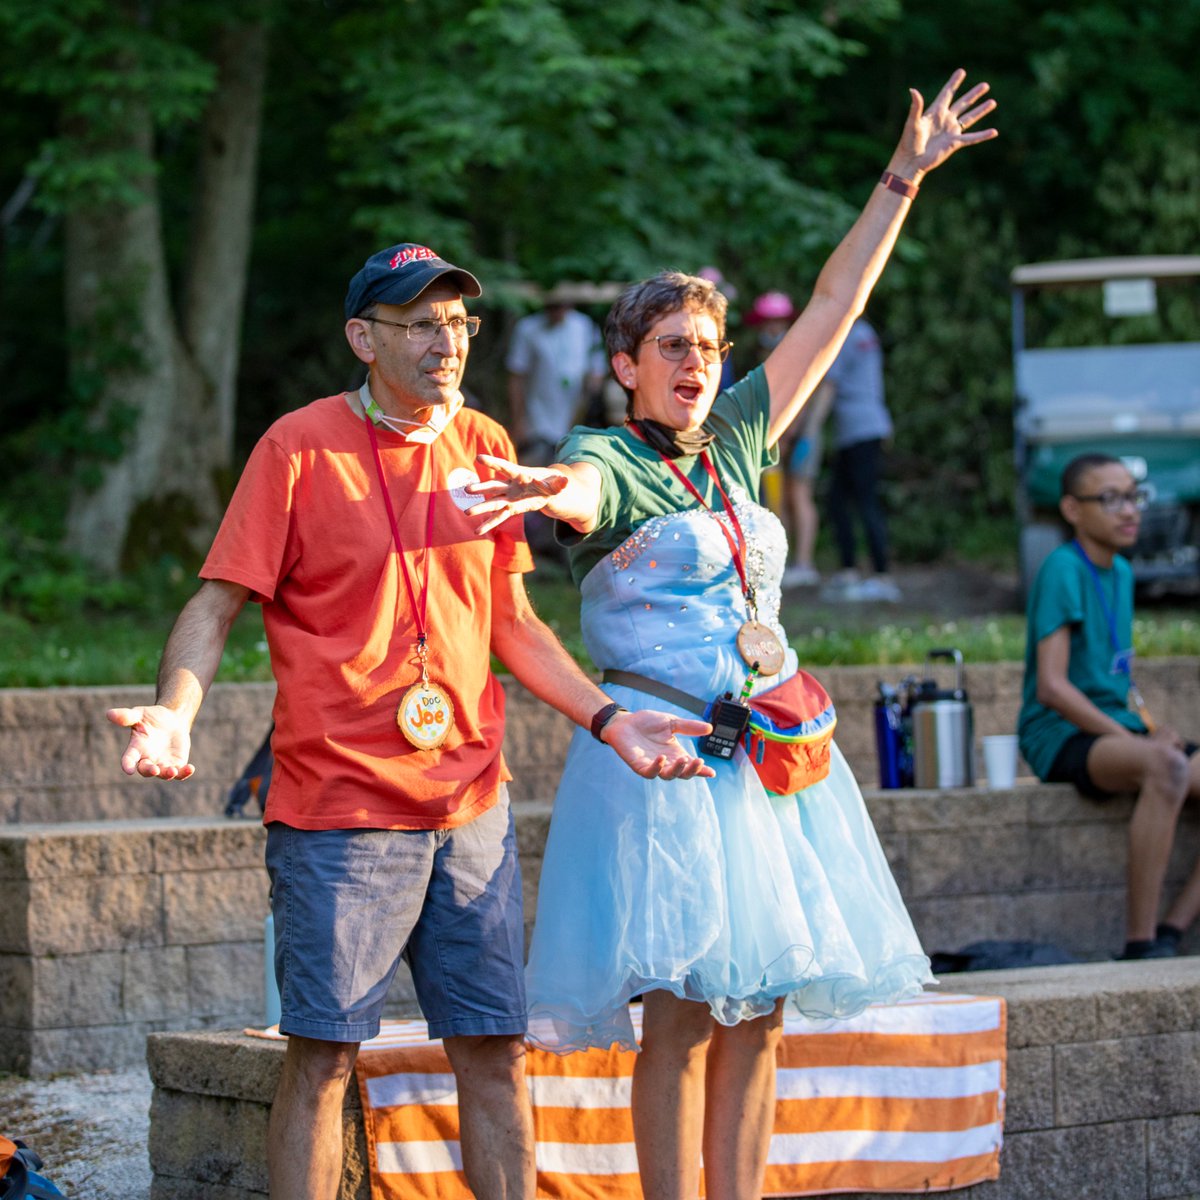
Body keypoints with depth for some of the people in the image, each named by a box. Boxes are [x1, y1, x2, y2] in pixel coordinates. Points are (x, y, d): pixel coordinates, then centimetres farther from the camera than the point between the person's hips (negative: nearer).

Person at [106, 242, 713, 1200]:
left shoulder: (483, 446, 10)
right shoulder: (301, 447, -5)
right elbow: (216, 605, -6)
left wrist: (608, 720, 9)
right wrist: (174, 716, -23)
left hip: (472, 804, 5)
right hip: (339, 807, -5)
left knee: (495, 1051, 5)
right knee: (324, 1056, -2)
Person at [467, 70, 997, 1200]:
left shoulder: (736, 440, 16)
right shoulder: (606, 459, -2)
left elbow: (835, 306, 19)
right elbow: (581, 490, -28)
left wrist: (904, 177, 18)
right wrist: (553, 491, -53)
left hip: (769, 753, 6)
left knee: (758, 1011, 3)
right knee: (680, 1013, -10)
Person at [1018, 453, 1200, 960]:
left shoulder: (1120, 572, 17)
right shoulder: (1063, 570, -10)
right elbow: (1051, 687, -17)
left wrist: (1151, 727, 4)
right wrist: (1134, 739, -19)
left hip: (1119, 732, 9)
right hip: (1063, 737, -9)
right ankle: (1140, 946, -36)